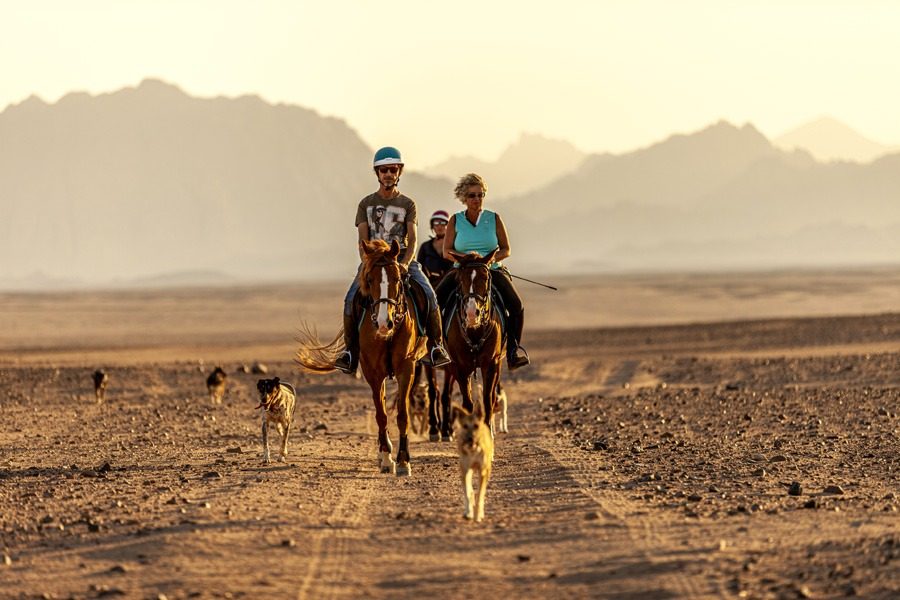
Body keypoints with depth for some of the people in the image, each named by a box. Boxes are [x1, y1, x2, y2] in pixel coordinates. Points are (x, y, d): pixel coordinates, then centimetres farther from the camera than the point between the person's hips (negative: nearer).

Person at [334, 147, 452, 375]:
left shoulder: (407, 204, 7)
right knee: (351, 300, -24)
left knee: (429, 295, -24)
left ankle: (436, 345, -13)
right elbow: (363, 240, 1)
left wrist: (404, 264, -20)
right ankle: (350, 351, -14)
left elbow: (412, 240, -2)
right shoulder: (366, 204, 9)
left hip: (402, 259, 0)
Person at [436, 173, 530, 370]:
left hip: (493, 271, 0)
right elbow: (447, 251, 0)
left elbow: (506, 249, 5)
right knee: (436, 300, -23)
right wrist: (466, 258, -18)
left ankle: (513, 348, -9)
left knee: (516, 305, -23)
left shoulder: (494, 219, 3)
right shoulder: (455, 221, 3)